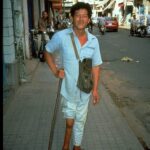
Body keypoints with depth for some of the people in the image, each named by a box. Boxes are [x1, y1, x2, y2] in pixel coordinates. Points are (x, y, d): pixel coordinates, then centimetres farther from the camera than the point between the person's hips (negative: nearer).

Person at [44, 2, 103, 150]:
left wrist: (95, 89, -1)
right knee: (69, 121, 8)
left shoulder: (93, 40, -6)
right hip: (68, 88, -2)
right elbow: (47, 52, 3)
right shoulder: (61, 36, -13)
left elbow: (96, 65, 1)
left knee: (80, 121, 18)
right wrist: (55, 71, -7)